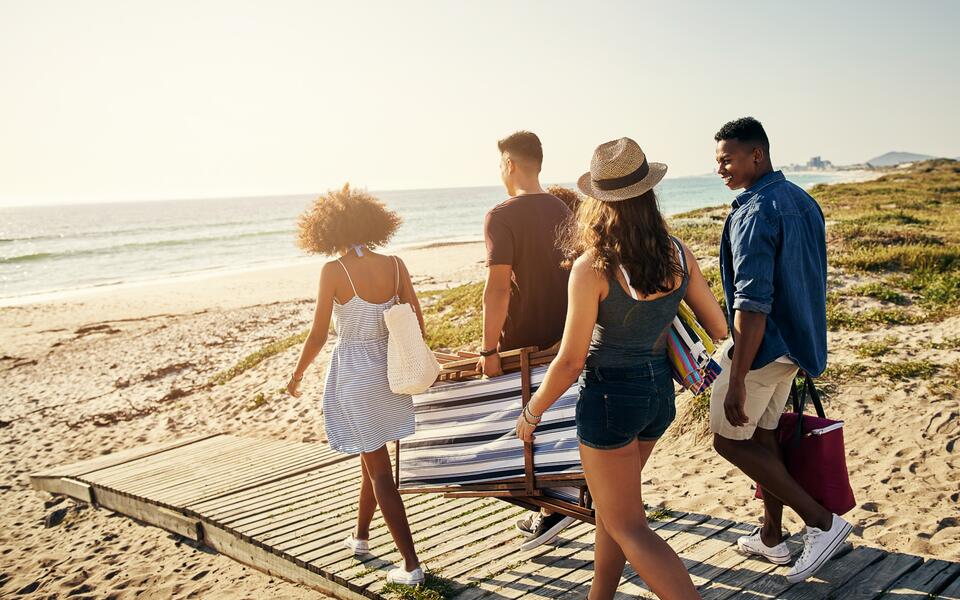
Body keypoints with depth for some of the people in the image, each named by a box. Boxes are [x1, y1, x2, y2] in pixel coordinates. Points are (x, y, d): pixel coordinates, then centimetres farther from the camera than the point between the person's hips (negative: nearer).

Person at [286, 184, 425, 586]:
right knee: (372, 457, 25)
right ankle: (360, 535, 44)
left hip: (353, 372, -5)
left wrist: (297, 374, 5)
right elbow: (417, 320, 2)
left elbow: (318, 334, -11)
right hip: (389, 369, 5)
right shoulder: (394, 265, -3)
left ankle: (412, 565, 4)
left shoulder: (334, 271, -15)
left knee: (379, 470, 2)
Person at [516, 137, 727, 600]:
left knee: (628, 526, 8)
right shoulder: (678, 254, -5)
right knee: (611, 504, 25)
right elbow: (718, 328, 3)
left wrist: (532, 412, -1)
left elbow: (571, 361, -17)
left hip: (610, 397, -6)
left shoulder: (592, 267, -20)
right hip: (660, 392, 7)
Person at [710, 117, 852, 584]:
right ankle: (771, 536, 29)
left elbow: (753, 304, -27)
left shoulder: (753, 214, -21)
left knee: (729, 439, 4)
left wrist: (736, 380, -25)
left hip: (763, 345, -9)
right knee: (762, 434, 19)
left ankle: (821, 521, 3)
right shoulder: (803, 202, 9)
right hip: (798, 341, 9)